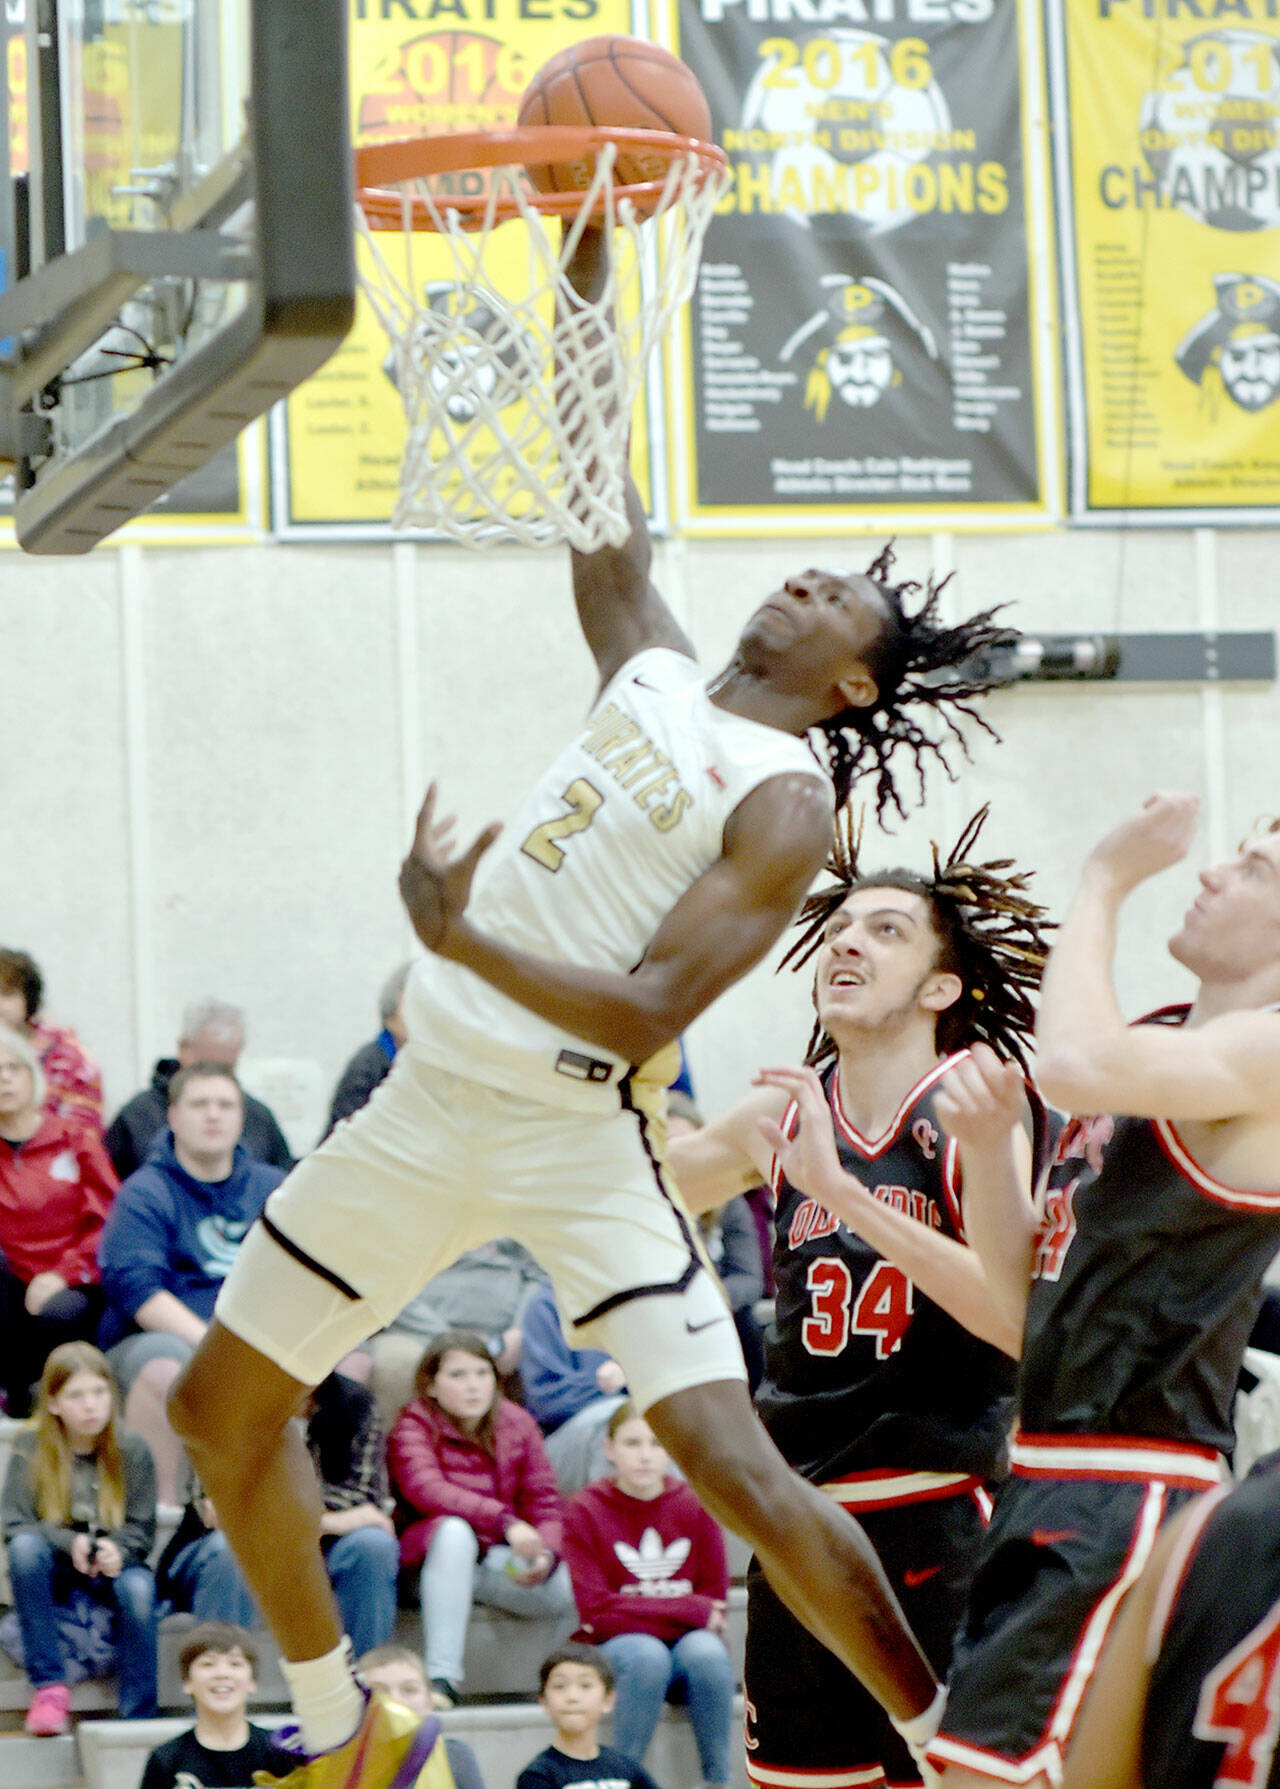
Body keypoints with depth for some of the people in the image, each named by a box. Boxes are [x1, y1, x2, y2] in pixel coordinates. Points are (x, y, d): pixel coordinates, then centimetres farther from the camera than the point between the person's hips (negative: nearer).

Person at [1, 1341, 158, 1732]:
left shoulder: (130, 1450, -3)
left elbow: (142, 1530, -1)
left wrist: (117, 1551, -24)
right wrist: (70, 1543, -26)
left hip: (112, 1568, 0)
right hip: (54, 1573, 0)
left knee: (138, 1589, -34)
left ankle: (138, 1721, -28)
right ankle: (49, 1687, -29)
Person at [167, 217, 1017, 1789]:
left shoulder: (788, 805, -10)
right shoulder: (656, 675, 11)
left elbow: (645, 1014, -19)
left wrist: (462, 940, -31)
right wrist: (585, 271, 6)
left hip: (573, 1129, -8)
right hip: (430, 1098, 8)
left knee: (733, 1465, -18)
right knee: (221, 1408, 11)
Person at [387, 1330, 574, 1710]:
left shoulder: (517, 1424, 5)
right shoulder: (414, 1426, -6)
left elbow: (545, 1501, 0)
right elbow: (426, 1489, -26)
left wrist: (546, 1552, -23)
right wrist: (505, 1521, -38)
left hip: (500, 1561, 3)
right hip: (433, 1556, -3)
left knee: (563, 1590, -27)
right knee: (454, 1531, -39)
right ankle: (441, 1676, -40)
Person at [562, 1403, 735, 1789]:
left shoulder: (695, 1507, 1)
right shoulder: (585, 1511, -6)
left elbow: (715, 1601, 4)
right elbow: (597, 1610, -13)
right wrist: (692, 1611, -15)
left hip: (687, 1640, 2)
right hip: (617, 1646, -2)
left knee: (706, 1652, -31)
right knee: (648, 1656, -34)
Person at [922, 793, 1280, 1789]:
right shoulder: (1154, 1047, 18)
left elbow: (1077, 1066, -31)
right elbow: (1026, 1296, 17)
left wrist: (1107, 879, -16)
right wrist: (987, 1148, -2)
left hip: (1134, 1493, -10)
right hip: (1049, 1476, 10)